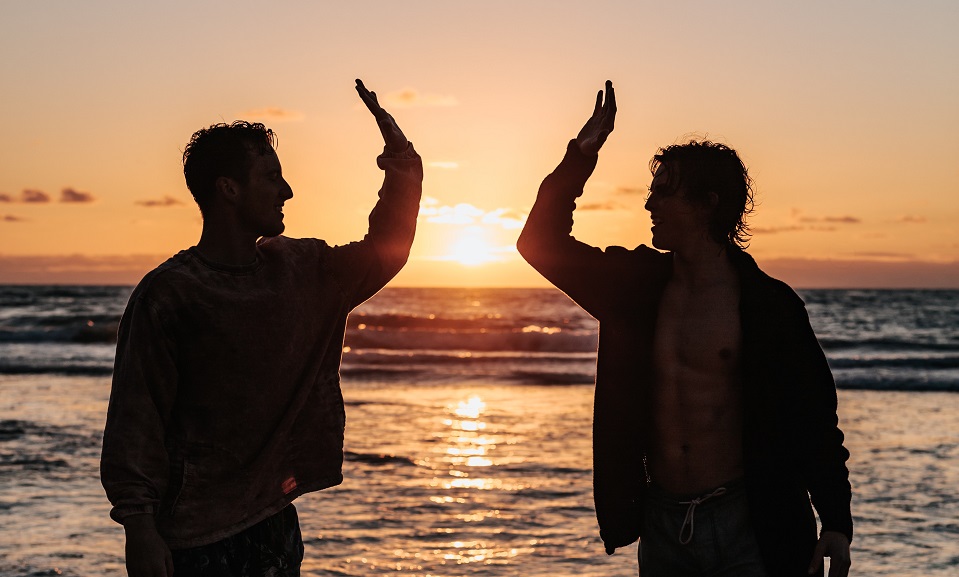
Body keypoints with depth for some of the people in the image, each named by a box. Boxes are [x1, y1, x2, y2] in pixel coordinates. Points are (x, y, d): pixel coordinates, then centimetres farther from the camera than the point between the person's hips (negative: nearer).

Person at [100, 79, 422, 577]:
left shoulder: (299, 270, 7)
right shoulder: (167, 293, -12)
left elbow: (386, 249, 19)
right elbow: (136, 418, -13)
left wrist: (400, 159, 9)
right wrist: (138, 526, -17)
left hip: (275, 520, 6)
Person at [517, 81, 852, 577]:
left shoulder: (768, 304, -5)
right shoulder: (637, 286, 6)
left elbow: (815, 418, -3)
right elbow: (542, 241, 9)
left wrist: (836, 522, -9)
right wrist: (583, 153, 1)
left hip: (744, 528, -4)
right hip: (660, 524, 4)